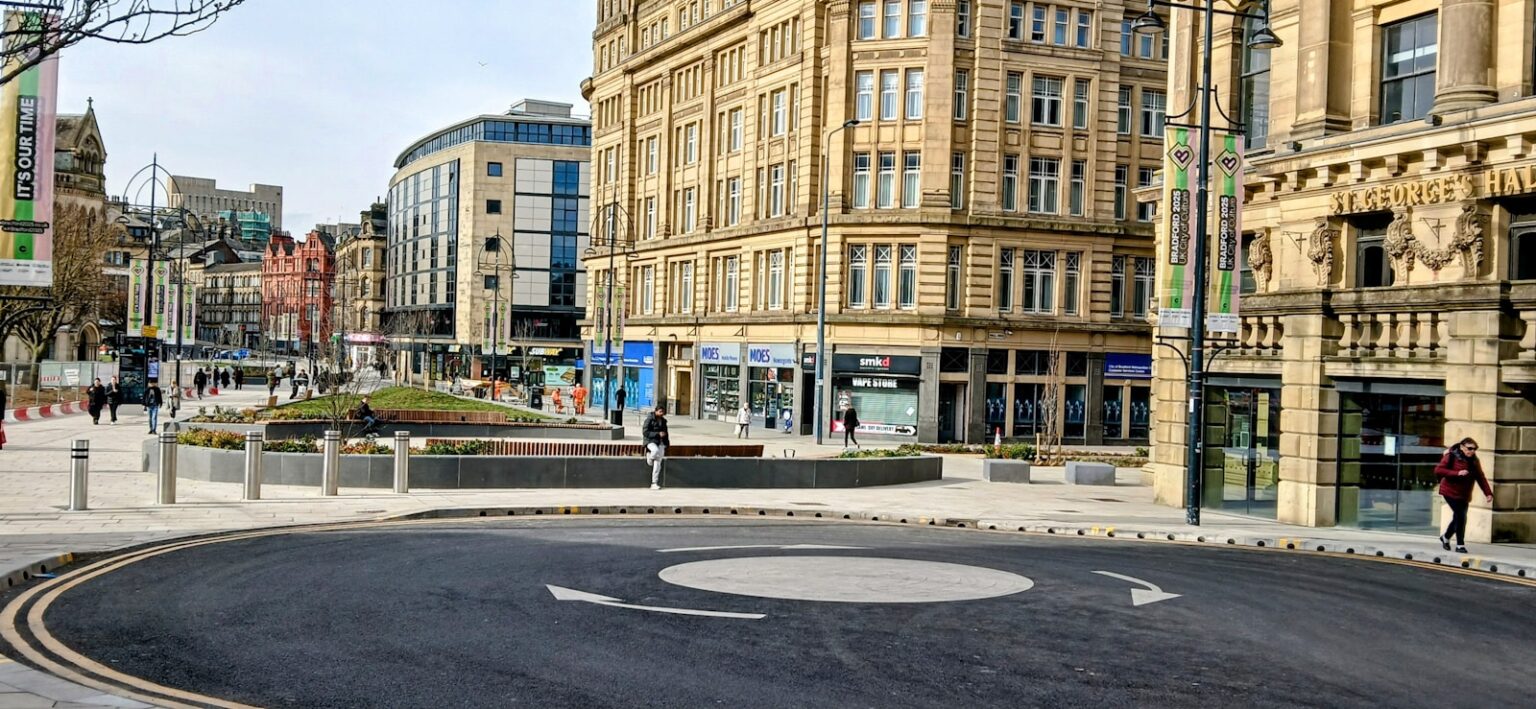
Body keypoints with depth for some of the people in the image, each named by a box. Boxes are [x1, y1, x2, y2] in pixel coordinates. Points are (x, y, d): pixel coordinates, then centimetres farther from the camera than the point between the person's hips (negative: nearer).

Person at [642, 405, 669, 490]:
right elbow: (645, 432, -14)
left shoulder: (663, 421, 11)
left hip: (660, 443, 5)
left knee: (658, 463, -1)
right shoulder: (649, 419, -8)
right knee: (656, 450, -40)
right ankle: (649, 456, -4)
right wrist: (657, 434, -21)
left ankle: (654, 483, 3)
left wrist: (666, 445, 16)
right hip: (651, 441, -5)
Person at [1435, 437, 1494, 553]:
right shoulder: (1451, 456, -10)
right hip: (1451, 491, -6)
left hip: (1464, 495, 6)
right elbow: (1438, 470, -18)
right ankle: (1460, 545, -6)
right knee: (1460, 516, -15)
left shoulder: (1474, 461, 7)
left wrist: (1488, 493, -5)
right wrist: (1457, 473, -27)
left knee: (1459, 517, 10)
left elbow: (1480, 478, 6)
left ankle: (1445, 537, 36)